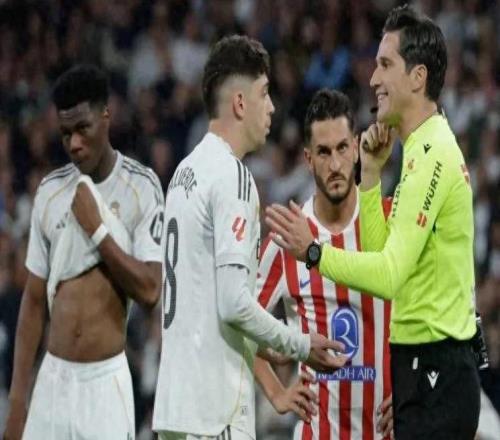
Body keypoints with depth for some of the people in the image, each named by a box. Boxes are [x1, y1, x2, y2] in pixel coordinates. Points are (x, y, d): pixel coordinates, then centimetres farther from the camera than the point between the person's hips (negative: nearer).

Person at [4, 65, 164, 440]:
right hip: (53, 379, 4)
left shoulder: (141, 187, -3)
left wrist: (98, 231, -12)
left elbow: (150, 290, -10)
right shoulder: (50, 192, 8)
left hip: (106, 380, -4)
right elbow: (34, 300, 12)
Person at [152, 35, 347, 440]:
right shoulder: (232, 177, -12)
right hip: (217, 406, -9)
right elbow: (234, 301, -19)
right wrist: (301, 346, -7)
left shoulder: (186, 171, 15)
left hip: (175, 400, 9)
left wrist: (268, 347, 22)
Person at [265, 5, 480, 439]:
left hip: (435, 374, -10)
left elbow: (390, 276, -22)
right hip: (425, 367, 10)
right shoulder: (427, 150, 16)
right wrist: (371, 174, 9)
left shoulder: (431, 156, -16)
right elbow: (384, 253, 15)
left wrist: (313, 251, -18)